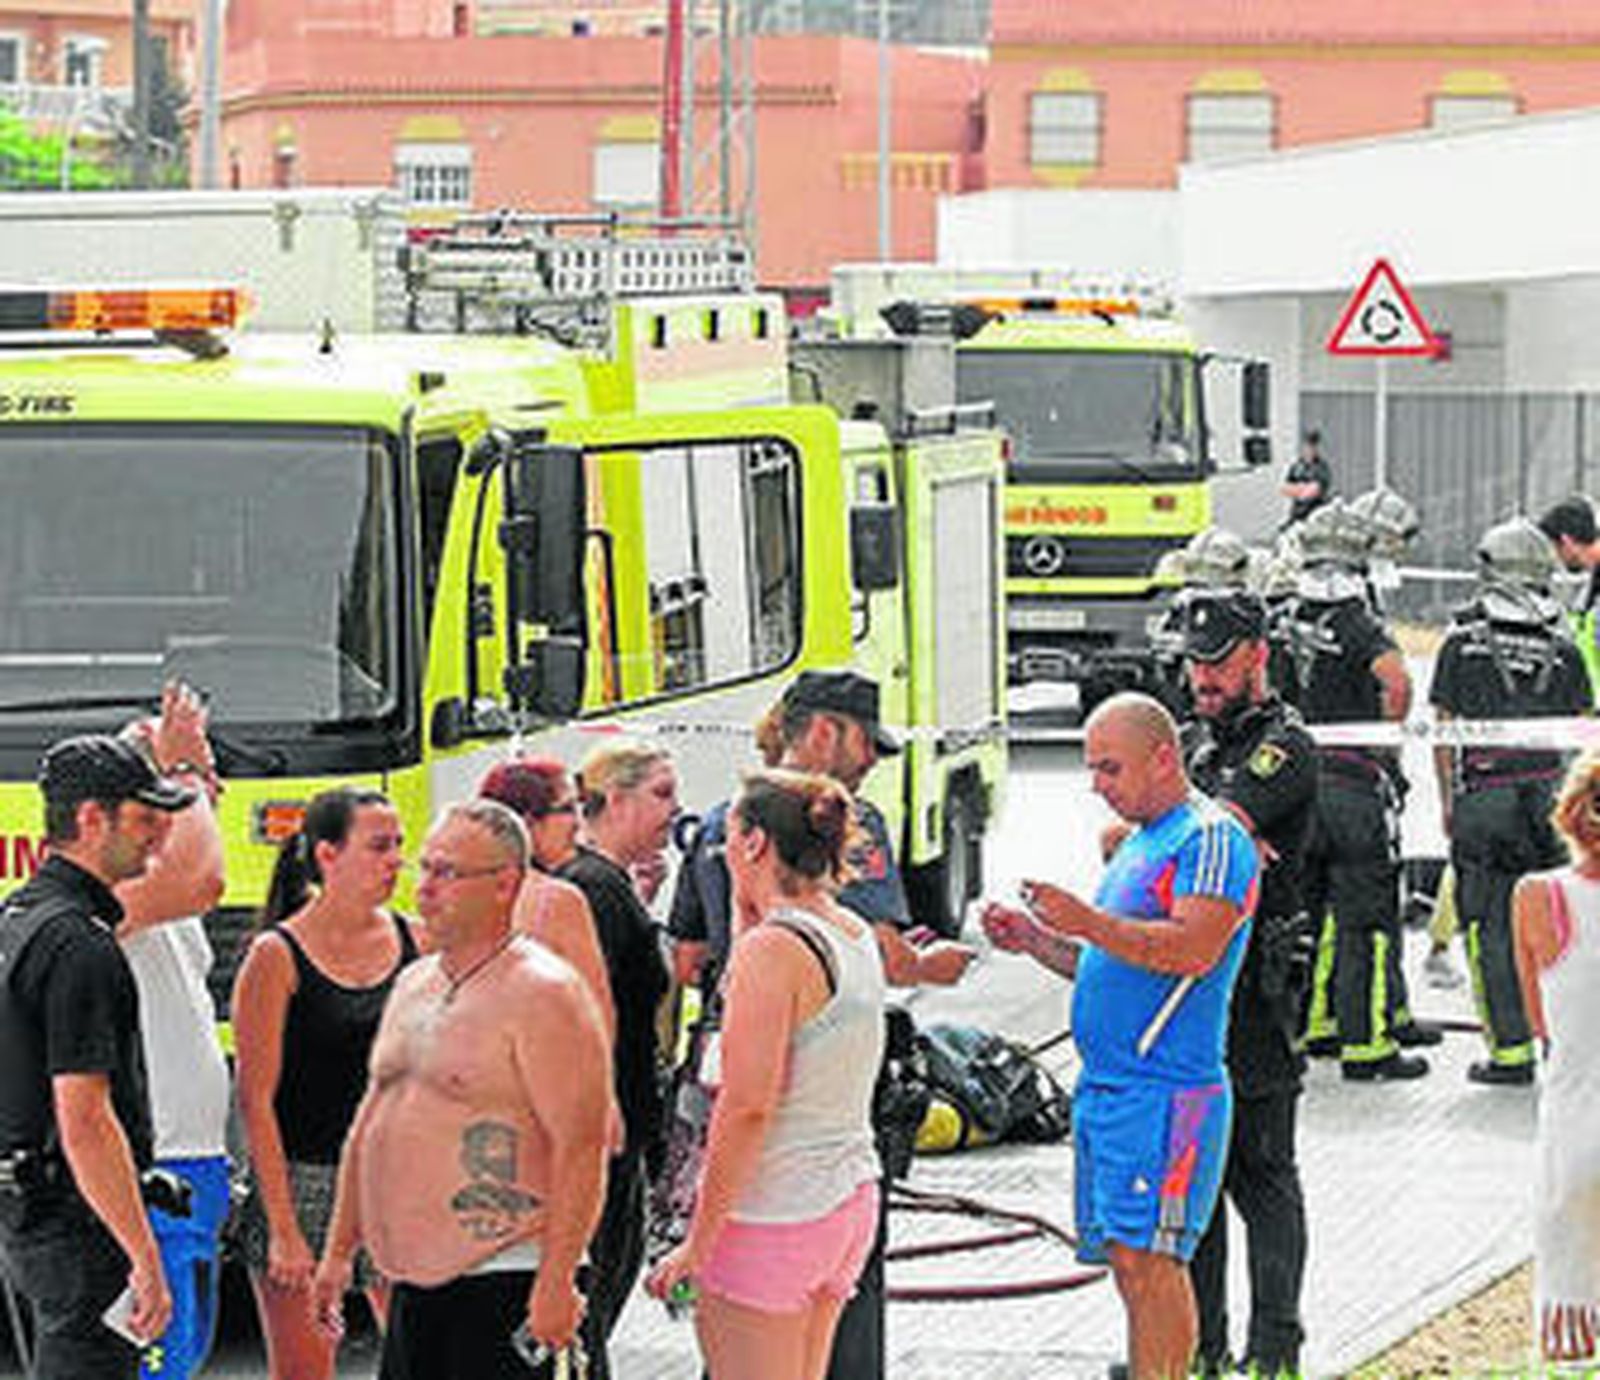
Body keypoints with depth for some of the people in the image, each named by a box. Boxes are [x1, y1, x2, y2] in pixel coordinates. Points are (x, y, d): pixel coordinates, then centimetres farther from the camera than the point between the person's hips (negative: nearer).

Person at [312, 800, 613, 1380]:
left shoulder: (542, 995, -11)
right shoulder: (413, 985, 16)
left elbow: (581, 1148, -17)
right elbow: (369, 1124, 23)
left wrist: (556, 1283, -21)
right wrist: (339, 1250, 21)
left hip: (501, 1284, -9)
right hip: (413, 1282, 9)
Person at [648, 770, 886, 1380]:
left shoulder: (775, 948, -17)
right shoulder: (856, 935, 9)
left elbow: (747, 1107, -20)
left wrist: (699, 1242, -17)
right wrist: (747, 913, 18)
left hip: (775, 1212, -9)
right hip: (850, 1199, 9)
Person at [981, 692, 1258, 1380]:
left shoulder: (1212, 838, -9)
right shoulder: (1138, 843, 21)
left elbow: (1194, 951, -22)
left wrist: (1089, 922, -26)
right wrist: (1036, 940, 12)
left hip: (1165, 1089, -9)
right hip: (1104, 1086, 9)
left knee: (1147, 1258, -12)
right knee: (1129, 1262, 10)